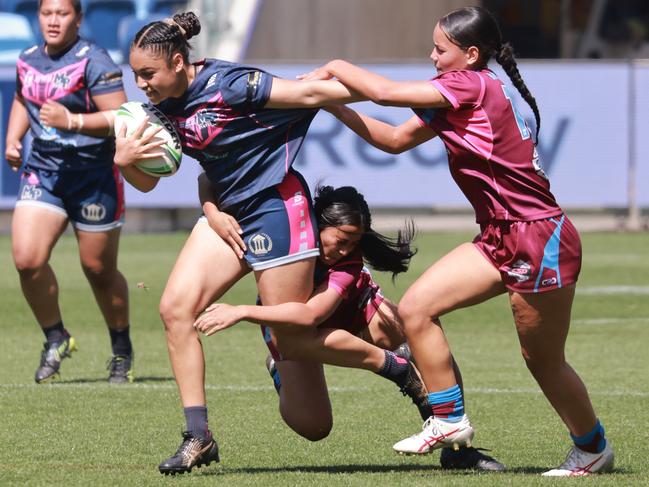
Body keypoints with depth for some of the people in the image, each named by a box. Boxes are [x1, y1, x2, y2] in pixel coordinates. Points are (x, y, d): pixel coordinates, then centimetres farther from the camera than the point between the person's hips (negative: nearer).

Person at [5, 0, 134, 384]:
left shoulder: (93, 61, -13)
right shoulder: (28, 60, 8)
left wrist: (72, 121, -28)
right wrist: (13, 138, 12)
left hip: (94, 175, -5)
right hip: (42, 170, 5)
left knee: (99, 269, 6)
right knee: (26, 259, -14)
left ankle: (122, 351, 27)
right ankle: (56, 338, 7)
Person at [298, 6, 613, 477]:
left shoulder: (473, 85, -17)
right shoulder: (454, 99, 11)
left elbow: (385, 91, -19)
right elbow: (395, 139, 15)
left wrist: (334, 68, -3)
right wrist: (334, 105, 7)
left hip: (540, 240, -9)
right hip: (500, 240, 9)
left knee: (543, 360, 3)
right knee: (415, 309, 0)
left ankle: (594, 448, 24)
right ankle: (449, 420, 7)